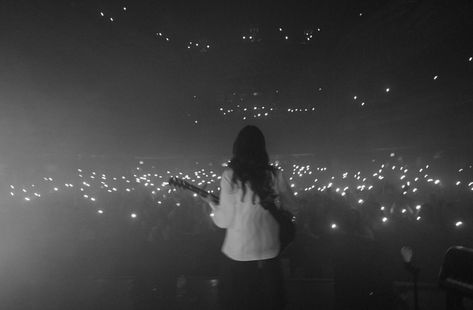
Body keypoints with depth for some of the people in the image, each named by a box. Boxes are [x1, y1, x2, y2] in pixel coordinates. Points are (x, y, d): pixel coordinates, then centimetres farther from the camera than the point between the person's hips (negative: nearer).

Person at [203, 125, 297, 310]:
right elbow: (292, 209, 5)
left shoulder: (230, 175, -14)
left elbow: (224, 221, -12)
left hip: (237, 253, -2)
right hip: (269, 253, 2)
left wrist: (211, 203, 6)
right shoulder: (275, 175, -6)